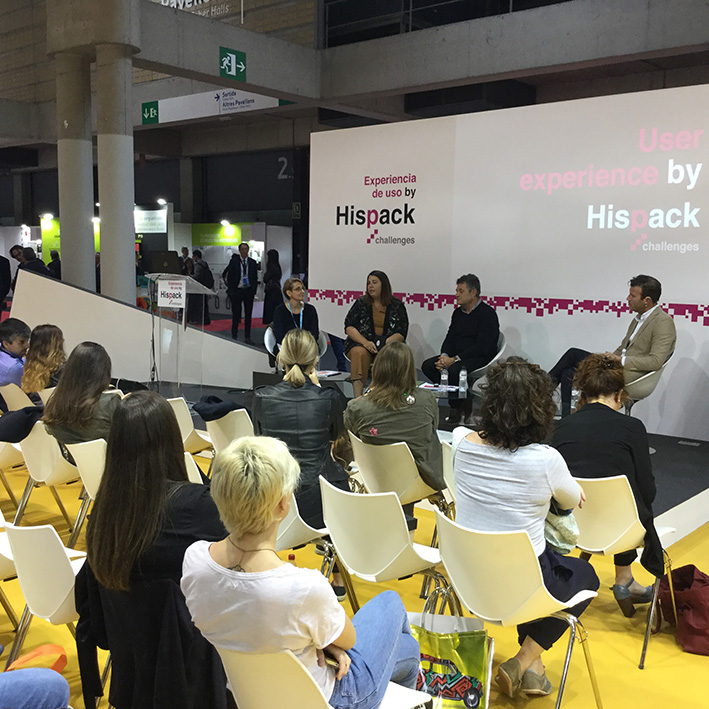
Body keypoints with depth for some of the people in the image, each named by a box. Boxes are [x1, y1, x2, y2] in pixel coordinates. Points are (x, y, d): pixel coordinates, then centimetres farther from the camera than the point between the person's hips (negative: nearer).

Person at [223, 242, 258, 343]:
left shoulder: (252, 263, 6)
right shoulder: (234, 261, -1)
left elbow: (255, 278, 12)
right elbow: (225, 275, 2)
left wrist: (254, 289, 2)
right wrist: (230, 289, -3)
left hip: (249, 291, 2)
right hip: (237, 290, -2)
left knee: (248, 315, 6)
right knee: (236, 314, 1)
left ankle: (247, 337, 13)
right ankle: (234, 336, 10)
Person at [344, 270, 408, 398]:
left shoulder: (397, 306, 8)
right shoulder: (361, 302, 10)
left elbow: (401, 333, 2)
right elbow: (349, 327, 3)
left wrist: (384, 343, -18)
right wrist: (365, 342, -15)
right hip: (361, 344, 0)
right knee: (359, 353, -35)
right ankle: (357, 399, -42)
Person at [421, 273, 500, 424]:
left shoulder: (488, 313, -12)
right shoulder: (458, 313, 14)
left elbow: (482, 347, -20)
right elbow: (450, 338, 13)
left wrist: (454, 359, -24)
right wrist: (444, 356, -10)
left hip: (481, 358, -8)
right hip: (458, 356, 8)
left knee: (455, 370, -35)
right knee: (427, 365, -11)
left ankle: (456, 407, -10)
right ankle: (462, 401, -9)